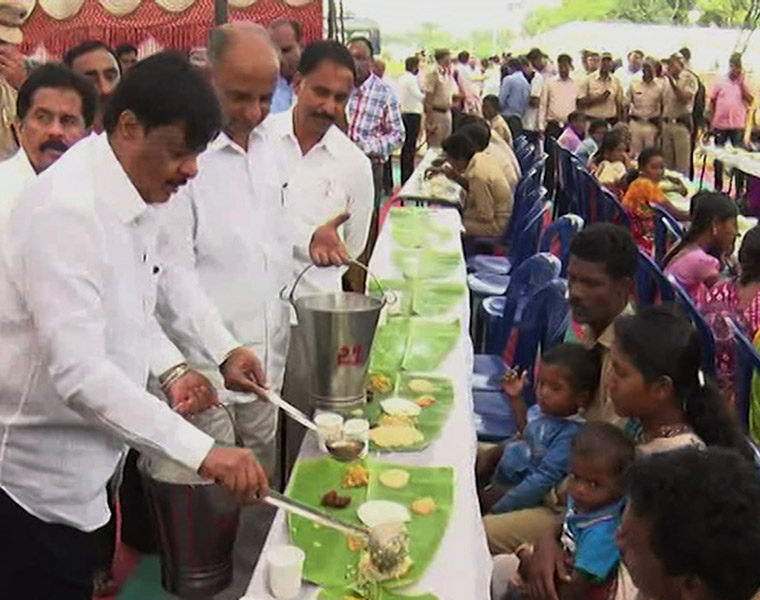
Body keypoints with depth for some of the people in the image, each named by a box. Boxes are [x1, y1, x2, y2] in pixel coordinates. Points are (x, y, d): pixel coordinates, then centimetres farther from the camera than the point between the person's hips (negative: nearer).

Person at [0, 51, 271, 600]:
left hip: (91, 464, 8)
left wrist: (172, 369, 1)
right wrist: (201, 450, -34)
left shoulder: (137, 199, 3)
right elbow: (77, 372, -32)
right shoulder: (66, 209, -25)